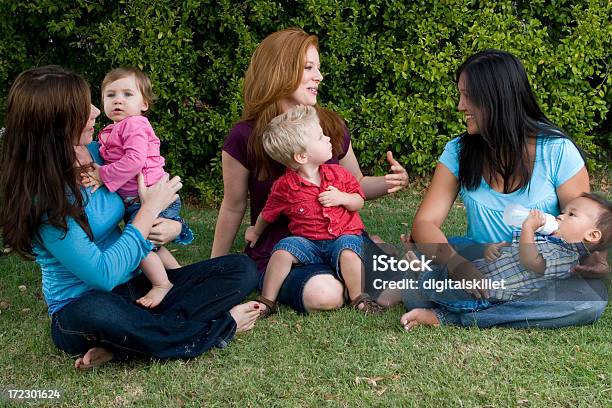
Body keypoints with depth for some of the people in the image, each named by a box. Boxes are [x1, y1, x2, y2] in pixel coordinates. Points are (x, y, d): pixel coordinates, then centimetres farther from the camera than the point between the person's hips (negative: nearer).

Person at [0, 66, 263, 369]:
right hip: (81, 306, -7)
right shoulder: (41, 198, -19)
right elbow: (103, 275, -23)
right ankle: (219, 327, -21)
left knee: (241, 269, -8)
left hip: (137, 283, 8)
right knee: (97, 313, -44)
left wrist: (172, 225, -11)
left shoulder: (96, 152, 1)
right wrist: (150, 209, -14)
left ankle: (119, 347, -21)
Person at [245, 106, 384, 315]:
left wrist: (342, 198, -12)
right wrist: (256, 232, 25)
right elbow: (268, 214, 12)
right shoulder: (284, 186, -7)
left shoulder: (337, 174, 1)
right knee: (282, 251, -25)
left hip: (343, 236, 1)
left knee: (348, 253, -32)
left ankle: (359, 298, -18)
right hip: (307, 241, 0)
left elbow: (359, 202, 9)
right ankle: (267, 301, -14)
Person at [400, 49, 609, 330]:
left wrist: (594, 258, -29)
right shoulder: (458, 152, -1)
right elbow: (425, 222, -9)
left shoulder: (556, 150, -7)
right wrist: (454, 263, -30)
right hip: (479, 264, 0)